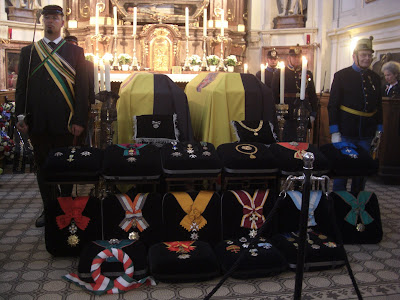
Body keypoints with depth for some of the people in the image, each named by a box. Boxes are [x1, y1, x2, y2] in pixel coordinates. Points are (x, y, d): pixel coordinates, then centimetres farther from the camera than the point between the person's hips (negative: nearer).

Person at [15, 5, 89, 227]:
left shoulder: (75, 52, 7)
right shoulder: (28, 52, 13)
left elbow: (82, 88, 1)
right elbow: (21, 86, 11)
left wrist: (79, 120, -7)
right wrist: (21, 116, 0)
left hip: (64, 122, -2)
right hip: (37, 123, 2)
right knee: (42, 165, 8)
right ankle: (47, 209, 19)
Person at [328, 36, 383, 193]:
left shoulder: (375, 78, 10)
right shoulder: (341, 76, -3)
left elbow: (378, 106, 15)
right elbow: (332, 105, -5)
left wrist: (378, 130, 10)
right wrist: (335, 132, -11)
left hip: (366, 135, 4)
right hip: (346, 133, -4)